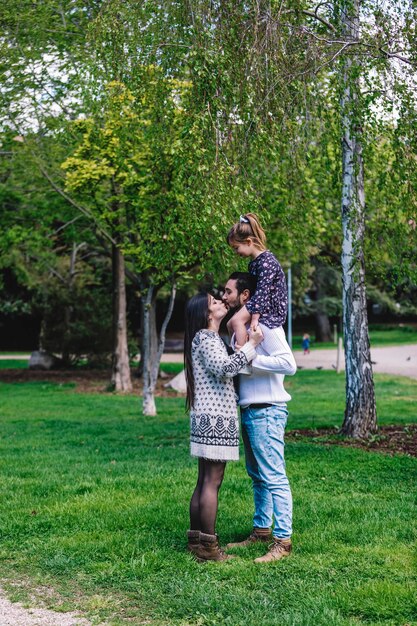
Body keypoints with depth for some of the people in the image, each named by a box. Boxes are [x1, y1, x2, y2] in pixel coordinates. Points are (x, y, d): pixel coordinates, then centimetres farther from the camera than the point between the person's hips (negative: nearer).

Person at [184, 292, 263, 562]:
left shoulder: (209, 338, 20)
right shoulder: (205, 338, -11)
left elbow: (222, 372, 26)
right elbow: (224, 367, -27)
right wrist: (252, 344, -19)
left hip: (208, 419, 10)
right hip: (215, 419, -10)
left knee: (205, 481, 12)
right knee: (212, 482, -8)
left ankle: (196, 540, 17)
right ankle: (208, 547, -5)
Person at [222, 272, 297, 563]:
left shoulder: (264, 324, -15)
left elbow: (288, 364, -23)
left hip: (266, 412, -10)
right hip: (249, 411, 10)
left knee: (274, 477, -7)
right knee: (257, 475, 17)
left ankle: (283, 541, -3)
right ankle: (261, 530, 28)